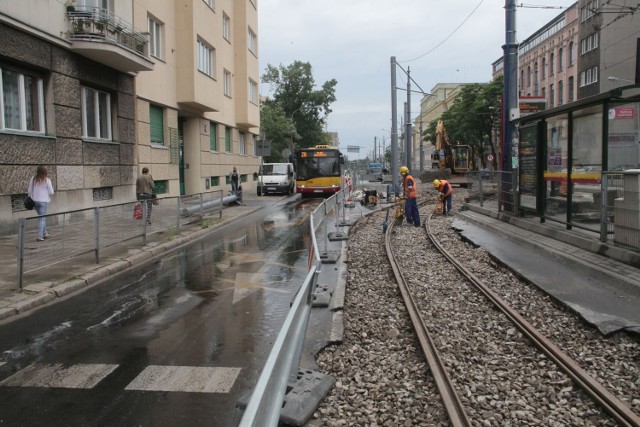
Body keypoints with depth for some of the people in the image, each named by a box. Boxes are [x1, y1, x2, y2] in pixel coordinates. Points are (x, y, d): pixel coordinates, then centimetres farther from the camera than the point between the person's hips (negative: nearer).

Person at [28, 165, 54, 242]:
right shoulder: (47, 180, -11)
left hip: (34, 201, 5)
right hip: (44, 201, -5)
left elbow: (29, 191, 5)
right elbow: (51, 192, -8)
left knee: (42, 217, 20)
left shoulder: (33, 179, 1)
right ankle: (39, 236, -6)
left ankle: (45, 233, 28)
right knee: (42, 218, 0)